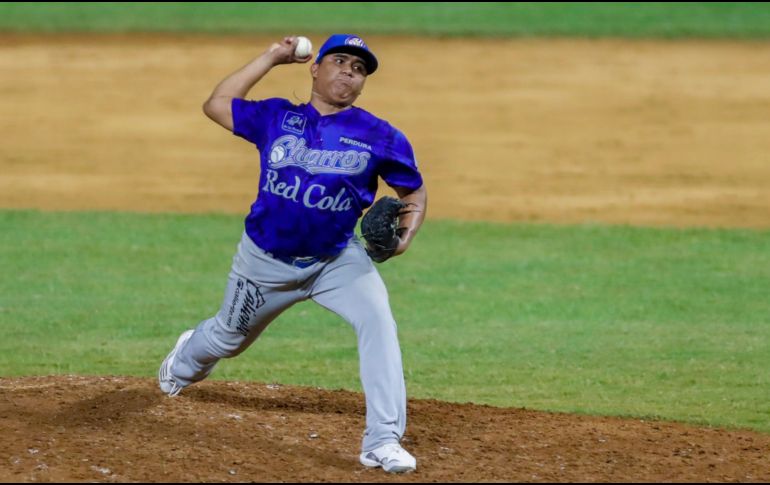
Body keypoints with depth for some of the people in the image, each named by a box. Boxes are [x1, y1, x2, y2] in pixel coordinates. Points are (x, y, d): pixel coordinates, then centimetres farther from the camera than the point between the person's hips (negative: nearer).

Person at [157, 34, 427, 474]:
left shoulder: (380, 137, -11)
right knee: (229, 336, 23)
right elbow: (217, 105, -3)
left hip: (337, 259, -1)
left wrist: (407, 230, -21)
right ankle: (186, 362, 62)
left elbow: (414, 191, 0)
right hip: (266, 260, 1)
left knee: (378, 320, -27)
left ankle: (383, 441, -27)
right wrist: (271, 59, -5)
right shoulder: (277, 117, -7)